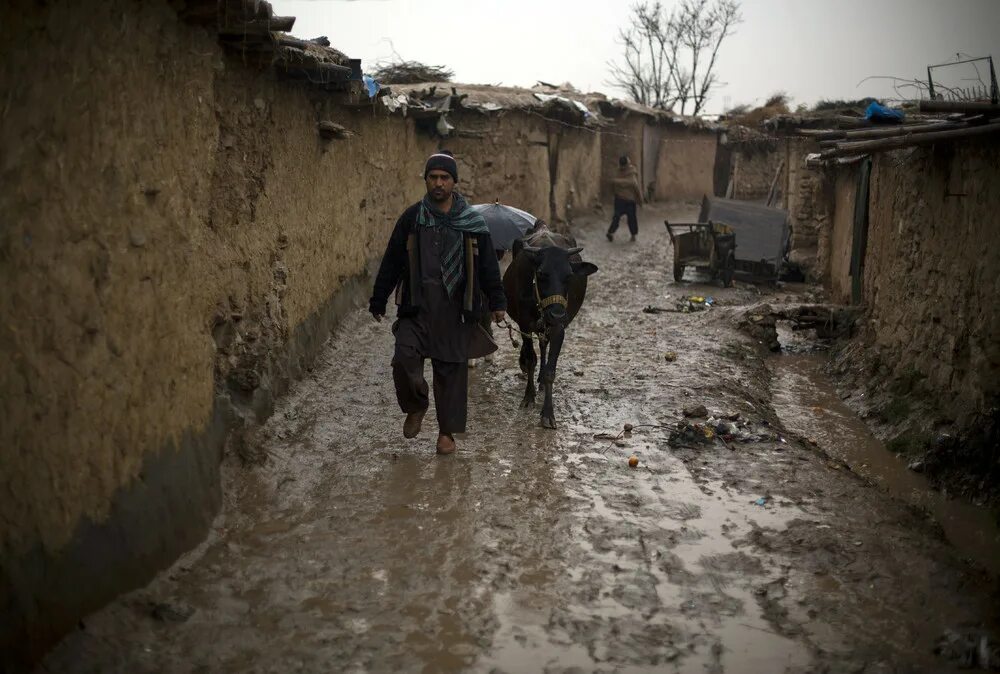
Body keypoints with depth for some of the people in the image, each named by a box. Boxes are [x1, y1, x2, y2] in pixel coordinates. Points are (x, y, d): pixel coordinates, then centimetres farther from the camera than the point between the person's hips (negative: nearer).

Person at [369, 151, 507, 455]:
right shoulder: (411, 218, 4)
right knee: (404, 359, -16)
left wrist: (497, 302, 3)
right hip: (416, 307, 0)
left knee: (452, 370, 4)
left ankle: (447, 432, 19)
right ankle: (416, 407, 12)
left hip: (456, 310, 0)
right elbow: (391, 262, 7)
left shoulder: (472, 222, 3)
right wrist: (378, 301, 8)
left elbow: (488, 265, 7)